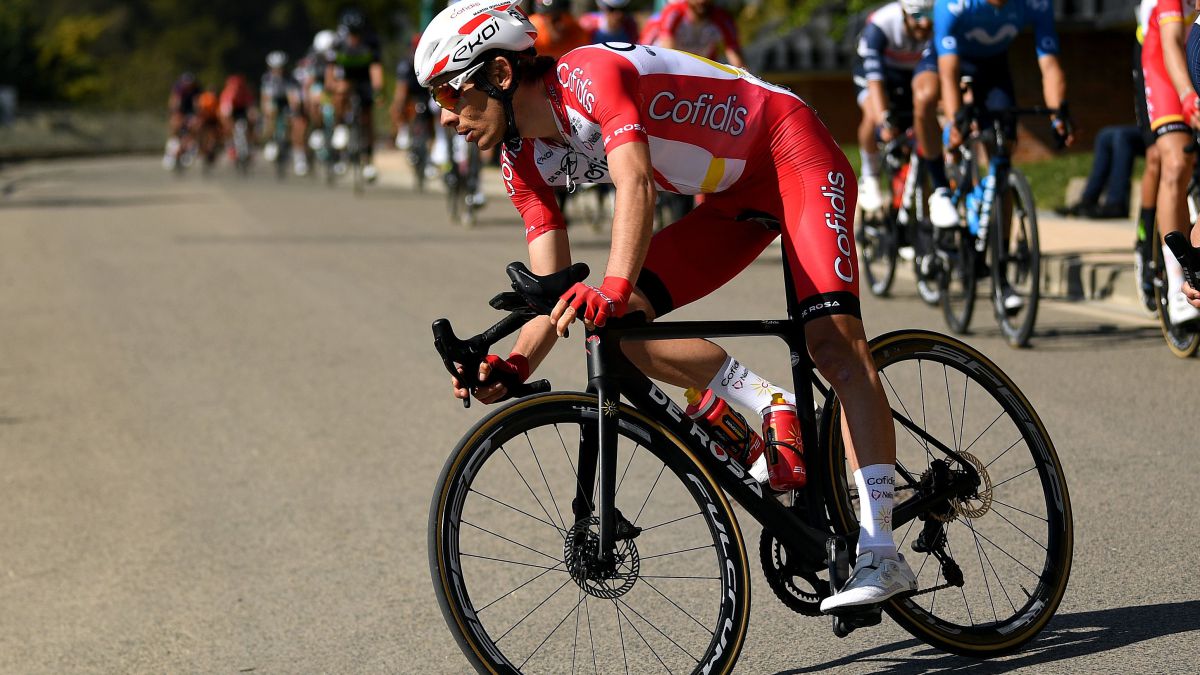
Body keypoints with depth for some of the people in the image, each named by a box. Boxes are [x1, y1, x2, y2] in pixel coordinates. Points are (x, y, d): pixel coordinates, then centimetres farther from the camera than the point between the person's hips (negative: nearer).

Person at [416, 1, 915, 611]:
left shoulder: (590, 72, -25)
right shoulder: (525, 163, -1)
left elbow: (635, 182, -41)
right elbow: (556, 300, -4)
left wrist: (612, 288, -56)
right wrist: (511, 367, -22)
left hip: (794, 156, -8)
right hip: (732, 199, 8)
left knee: (834, 342, -23)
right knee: (621, 323, -12)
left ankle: (880, 554, -27)